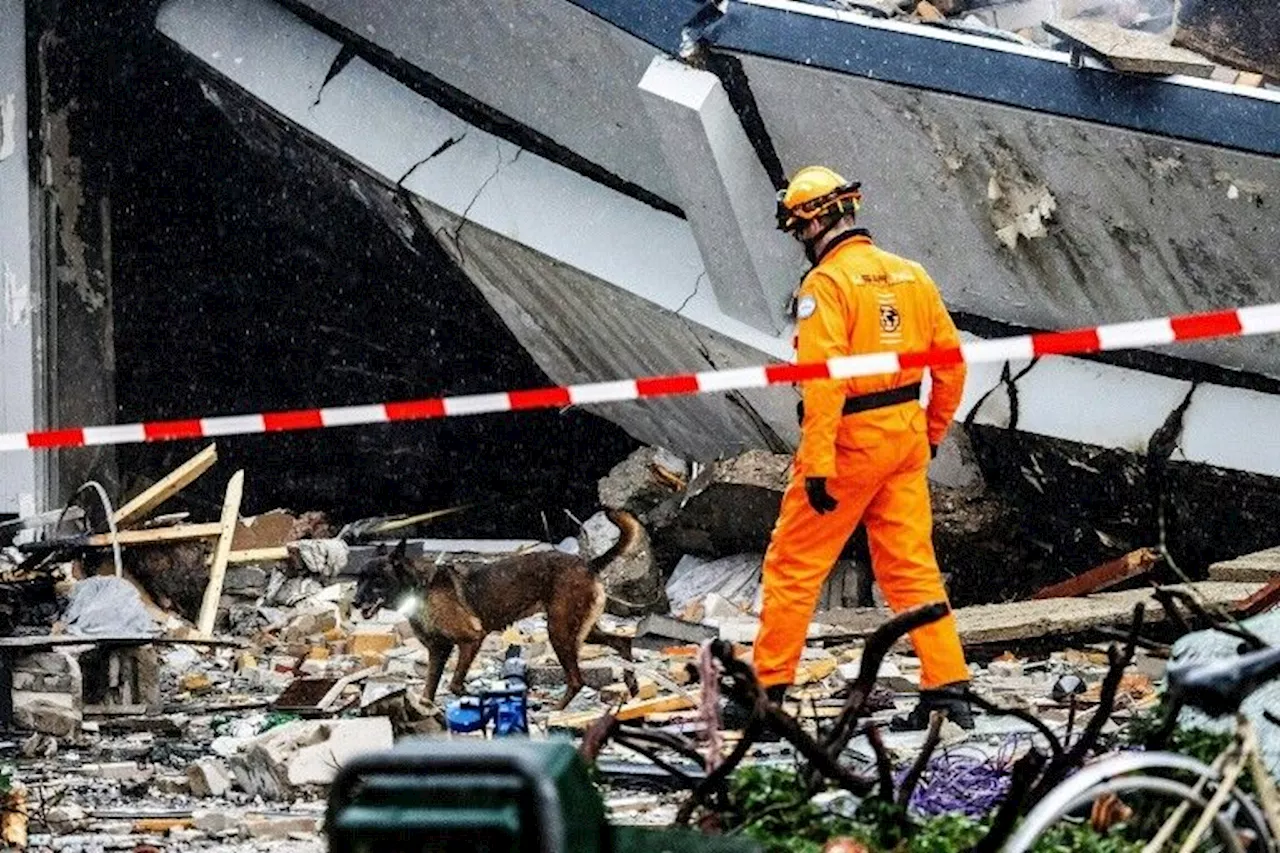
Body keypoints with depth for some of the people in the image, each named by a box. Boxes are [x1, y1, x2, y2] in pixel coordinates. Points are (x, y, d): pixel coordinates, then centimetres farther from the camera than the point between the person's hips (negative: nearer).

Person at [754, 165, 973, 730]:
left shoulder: (826, 284, -14)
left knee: (794, 564, 5)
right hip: (905, 438, 7)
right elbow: (951, 361, 11)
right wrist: (933, 431, 24)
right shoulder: (911, 275, 7)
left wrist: (816, 465, -22)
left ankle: (767, 688, 10)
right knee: (912, 566, 11)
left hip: (850, 440, -6)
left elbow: (823, 379, -22)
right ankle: (948, 687, 8)